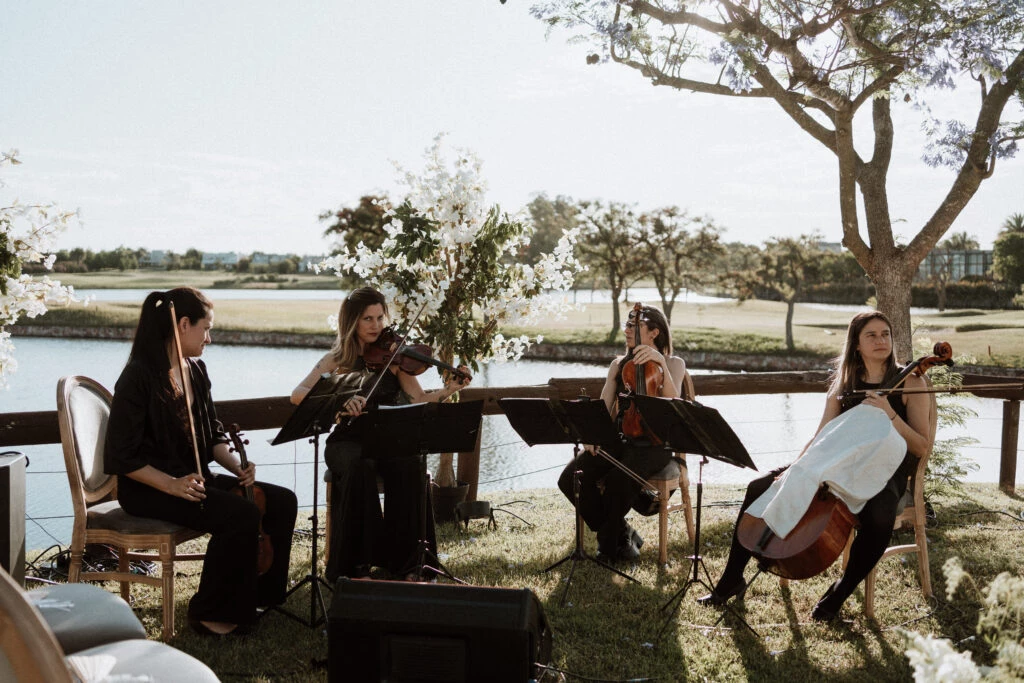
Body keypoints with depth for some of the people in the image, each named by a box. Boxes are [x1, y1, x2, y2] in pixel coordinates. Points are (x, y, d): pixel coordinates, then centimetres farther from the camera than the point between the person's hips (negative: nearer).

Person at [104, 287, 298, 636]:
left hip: (197, 478, 8)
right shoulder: (138, 377, -15)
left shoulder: (196, 371, 10)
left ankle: (258, 595, 6)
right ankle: (210, 614, -11)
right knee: (242, 515, -29)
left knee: (282, 501, -7)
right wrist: (172, 485, -26)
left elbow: (213, 435, 16)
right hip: (148, 489, -8)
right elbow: (123, 457, -17)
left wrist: (235, 465, -3)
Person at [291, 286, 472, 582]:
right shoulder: (337, 360, 4)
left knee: (408, 465, -31)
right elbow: (297, 395, -10)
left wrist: (449, 390, -26)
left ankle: (404, 560, -20)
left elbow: (419, 398, -5)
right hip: (347, 442, -1)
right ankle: (355, 562, -23)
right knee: (359, 468, -35)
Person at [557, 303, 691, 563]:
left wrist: (661, 363, -25)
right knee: (571, 478, -21)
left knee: (617, 481, -35)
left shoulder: (674, 364, 3)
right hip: (618, 439, 5)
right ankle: (621, 533, -3)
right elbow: (603, 407, 10)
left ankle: (609, 542, -7)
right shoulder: (618, 365, 17)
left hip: (653, 444, -5)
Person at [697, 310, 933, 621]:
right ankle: (732, 579, 0)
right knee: (760, 487, -12)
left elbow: (922, 447, -8)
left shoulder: (910, 383, -2)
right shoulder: (843, 386, 11)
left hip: (883, 474, -4)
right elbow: (820, 438, 6)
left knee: (879, 518, -41)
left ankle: (838, 594, -16)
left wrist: (889, 414, -23)